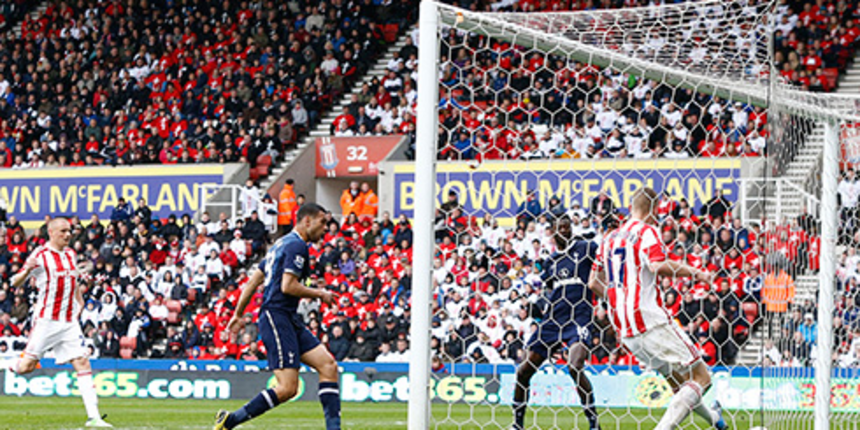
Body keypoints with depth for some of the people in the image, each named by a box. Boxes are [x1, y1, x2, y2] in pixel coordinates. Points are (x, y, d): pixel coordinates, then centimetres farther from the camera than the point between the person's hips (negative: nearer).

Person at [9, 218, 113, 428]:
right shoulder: (40, 255, -6)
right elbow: (15, 283, -7)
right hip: (46, 320, -5)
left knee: (83, 362, -6)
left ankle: (93, 416, -9)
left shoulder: (71, 255, 13)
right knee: (26, 367, -6)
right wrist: (27, 271, -27)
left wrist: (80, 302, 20)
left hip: (69, 321, 5)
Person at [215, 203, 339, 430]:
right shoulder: (297, 246, -9)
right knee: (287, 388, -15)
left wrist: (238, 314, 28)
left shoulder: (282, 244, 21)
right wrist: (320, 294, -6)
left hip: (290, 320, 11)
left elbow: (254, 279, 24)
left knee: (328, 365, 1)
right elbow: (287, 286, -19)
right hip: (278, 317, -11)